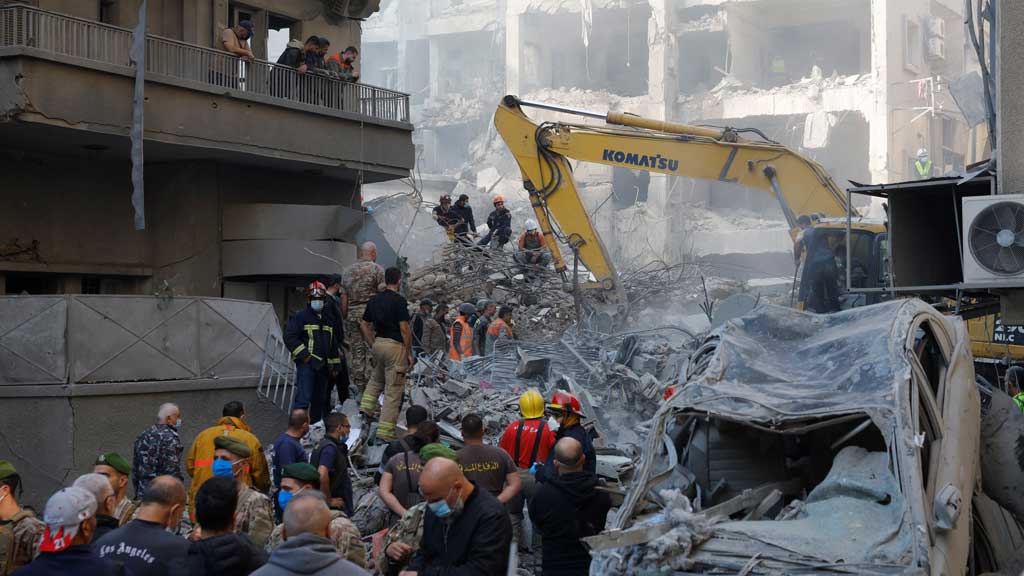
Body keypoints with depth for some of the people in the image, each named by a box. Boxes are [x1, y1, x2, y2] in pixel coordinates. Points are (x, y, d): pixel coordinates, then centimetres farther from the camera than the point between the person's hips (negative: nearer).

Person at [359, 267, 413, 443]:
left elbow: (364, 325, 12)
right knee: (393, 390, -2)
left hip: (378, 344, 7)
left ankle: (366, 407, 12)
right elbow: (404, 329, -14)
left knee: (377, 379, 31)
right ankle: (385, 432, -3)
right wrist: (410, 353, -6)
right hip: (395, 345, -6)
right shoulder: (399, 301, -12)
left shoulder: (374, 300, 8)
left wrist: (373, 345, 16)